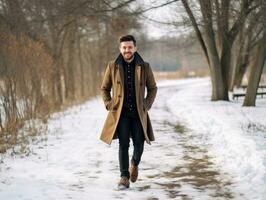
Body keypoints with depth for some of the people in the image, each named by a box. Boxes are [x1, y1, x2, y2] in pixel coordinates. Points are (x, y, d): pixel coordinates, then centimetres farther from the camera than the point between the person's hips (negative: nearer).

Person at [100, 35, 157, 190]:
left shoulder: (144, 67, 1)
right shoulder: (113, 66, 1)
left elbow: (153, 88, 11)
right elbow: (104, 88, 11)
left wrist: (147, 105, 0)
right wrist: (109, 104, -1)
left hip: (138, 113, 1)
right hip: (120, 113, -1)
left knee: (139, 145, 0)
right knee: (124, 145, -6)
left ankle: (134, 164, 33)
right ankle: (124, 178, 0)